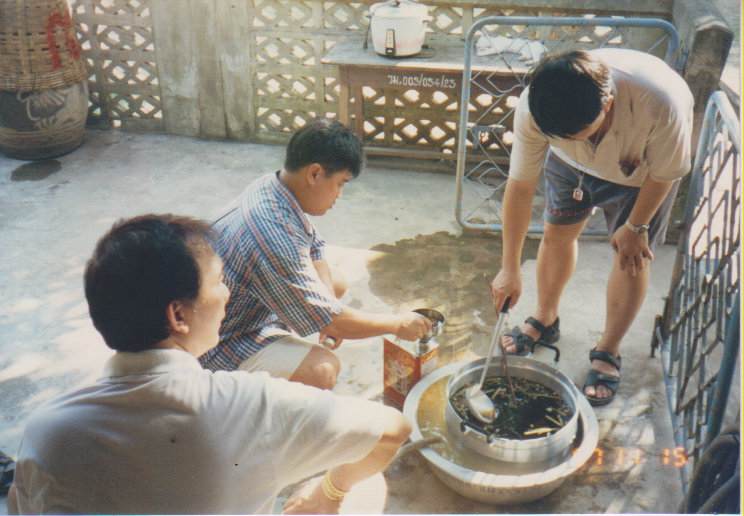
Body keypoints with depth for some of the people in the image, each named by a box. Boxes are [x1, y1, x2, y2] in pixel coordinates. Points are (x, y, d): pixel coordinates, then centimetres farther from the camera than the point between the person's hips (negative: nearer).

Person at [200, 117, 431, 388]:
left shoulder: (272, 186, -7)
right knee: (323, 369, -30)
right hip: (222, 344, -9)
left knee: (338, 282, 15)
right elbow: (332, 321, -29)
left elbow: (314, 246, 10)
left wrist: (330, 312, -2)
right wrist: (398, 324, -14)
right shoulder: (273, 233, -36)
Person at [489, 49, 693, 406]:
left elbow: (663, 173, -23)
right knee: (558, 233, 6)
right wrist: (509, 268, -21)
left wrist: (636, 227, -9)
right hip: (571, 164, 2)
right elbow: (520, 186, -26)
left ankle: (607, 353, 18)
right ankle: (545, 320, 33)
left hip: (642, 172, -2)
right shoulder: (532, 109, -37)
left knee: (631, 256, -1)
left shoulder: (661, 105, -44)